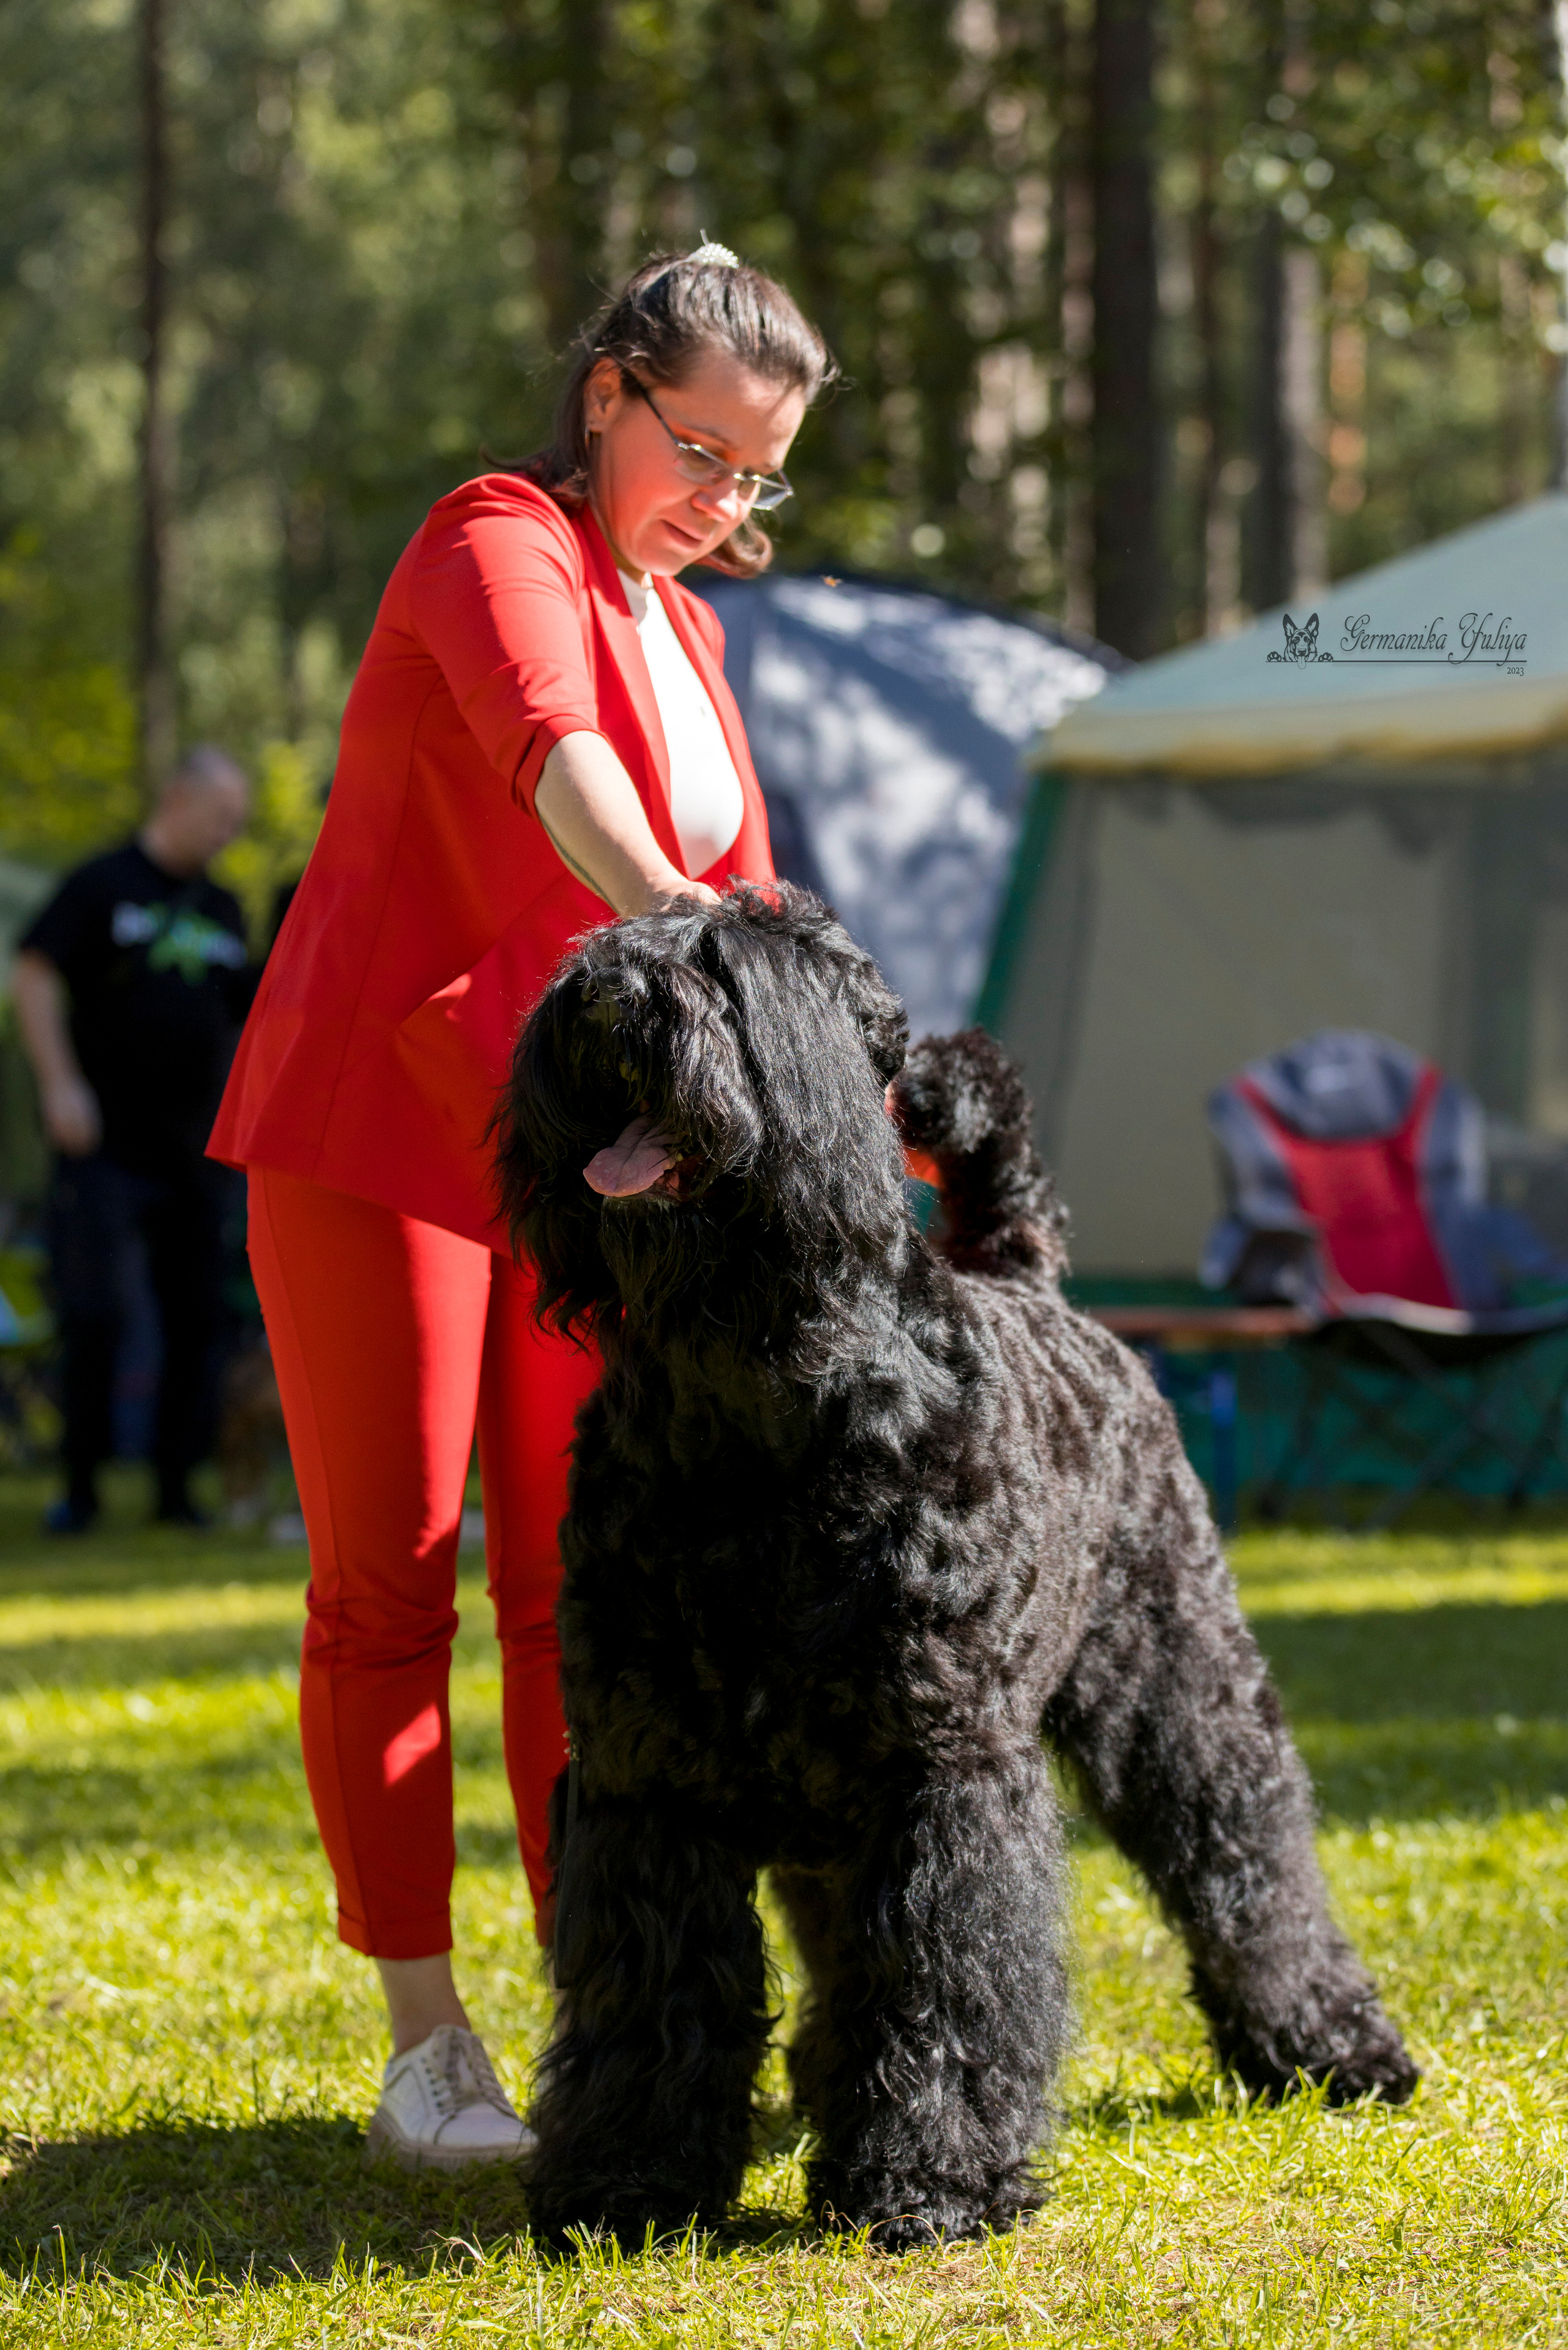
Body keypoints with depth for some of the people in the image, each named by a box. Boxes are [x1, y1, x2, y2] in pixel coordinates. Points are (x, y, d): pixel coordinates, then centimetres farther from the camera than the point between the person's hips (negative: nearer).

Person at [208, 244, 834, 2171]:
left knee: (581, 1583, 2)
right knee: (386, 1586, -2)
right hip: (380, 1129, -6)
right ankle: (423, 2040, 5)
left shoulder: (686, 634, 13)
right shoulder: (499, 546, -11)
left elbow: (740, 898, 18)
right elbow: (548, 745, -34)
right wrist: (667, 917, -52)